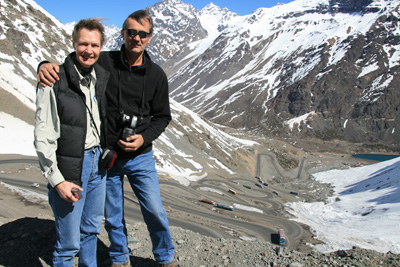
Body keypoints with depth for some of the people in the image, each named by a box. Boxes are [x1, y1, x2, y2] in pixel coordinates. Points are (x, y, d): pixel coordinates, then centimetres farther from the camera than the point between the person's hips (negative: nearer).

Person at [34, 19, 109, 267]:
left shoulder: (102, 77, 6)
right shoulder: (54, 82, -14)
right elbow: (43, 137, -14)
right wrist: (56, 180, -15)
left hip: (98, 162, 6)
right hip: (69, 168, -6)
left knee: (91, 230, 21)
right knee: (69, 242, 1)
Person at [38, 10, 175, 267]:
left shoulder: (156, 75, -3)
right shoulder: (103, 62, -8)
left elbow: (162, 116, 4)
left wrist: (144, 137, -13)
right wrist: (46, 65, -23)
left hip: (141, 157, 0)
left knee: (155, 212, 4)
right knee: (113, 217, 14)